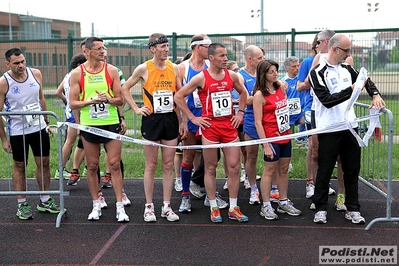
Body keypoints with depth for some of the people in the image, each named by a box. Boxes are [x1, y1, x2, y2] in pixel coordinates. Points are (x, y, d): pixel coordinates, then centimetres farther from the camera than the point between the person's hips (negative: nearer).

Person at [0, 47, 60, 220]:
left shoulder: (36, 74, -3)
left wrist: (47, 122, 14)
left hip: (39, 128, 4)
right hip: (17, 131, -4)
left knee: (44, 163, 9)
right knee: (20, 166, 7)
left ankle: (45, 201, 23)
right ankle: (22, 205, 18)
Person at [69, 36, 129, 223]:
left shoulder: (111, 70, 1)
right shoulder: (77, 73, 0)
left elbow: (120, 100, 3)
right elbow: (72, 103, -2)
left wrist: (108, 99, -17)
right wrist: (91, 101, -18)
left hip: (111, 124, 0)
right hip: (89, 125, 0)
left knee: (115, 165, -2)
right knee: (92, 166, 8)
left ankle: (120, 207, 5)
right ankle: (96, 206, 20)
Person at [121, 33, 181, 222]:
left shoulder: (174, 68, 5)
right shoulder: (143, 69, -4)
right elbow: (125, 88, 5)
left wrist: (181, 120, 7)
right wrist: (136, 108, -3)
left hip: (170, 118, 3)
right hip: (151, 119, -3)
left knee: (168, 165, 6)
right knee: (151, 165, 3)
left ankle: (167, 206, 14)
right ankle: (149, 207, 12)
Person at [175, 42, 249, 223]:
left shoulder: (232, 76, 5)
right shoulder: (201, 78, -8)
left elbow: (242, 92, 24)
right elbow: (178, 96, -6)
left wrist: (240, 112, 13)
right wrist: (192, 118, -7)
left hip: (229, 125, 4)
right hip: (210, 127, -4)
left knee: (234, 167, 3)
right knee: (210, 168, 5)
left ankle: (233, 208, 14)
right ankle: (214, 208, 16)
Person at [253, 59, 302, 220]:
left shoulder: (280, 88, 8)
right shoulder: (259, 94, -12)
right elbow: (258, 122, -15)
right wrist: (266, 145, -18)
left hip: (285, 136, 7)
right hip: (271, 137, -7)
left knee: (284, 170, 13)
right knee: (270, 170, 1)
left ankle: (283, 203, 25)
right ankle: (266, 206, 11)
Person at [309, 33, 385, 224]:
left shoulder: (346, 68, 10)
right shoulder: (318, 72, -10)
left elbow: (365, 80, 25)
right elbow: (327, 100, -19)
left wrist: (375, 95, 6)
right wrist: (352, 90, -22)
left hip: (350, 126, 6)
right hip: (329, 129, -6)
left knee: (352, 169, 9)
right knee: (325, 170, 3)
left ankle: (352, 209, 18)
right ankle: (320, 208, 16)